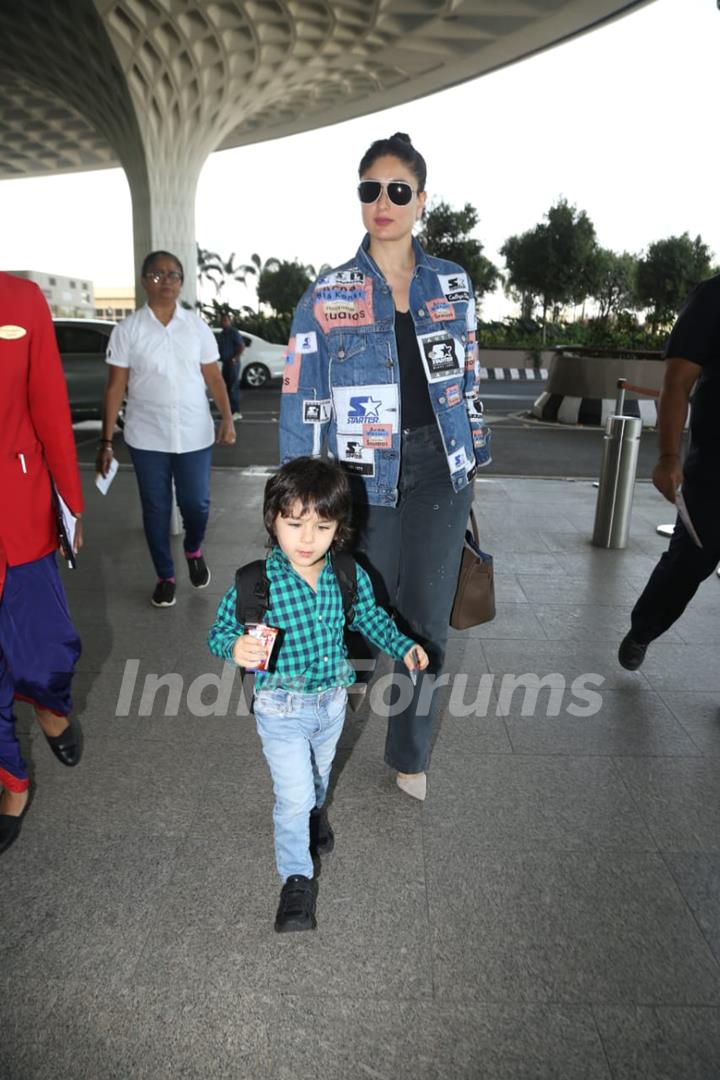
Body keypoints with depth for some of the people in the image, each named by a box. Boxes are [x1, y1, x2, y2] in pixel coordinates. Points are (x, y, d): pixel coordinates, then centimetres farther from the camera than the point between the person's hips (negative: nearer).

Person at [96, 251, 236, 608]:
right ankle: (165, 576, 24)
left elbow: (214, 378, 5)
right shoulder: (127, 330, 0)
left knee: (197, 503, 4)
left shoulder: (197, 327, 4)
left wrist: (227, 418, -11)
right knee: (155, 509, 7)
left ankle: (194, 550, 37)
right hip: (147, 438, 0)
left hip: (195, 435, 1)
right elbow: (115, 387, 0)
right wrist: (106, 441, -4)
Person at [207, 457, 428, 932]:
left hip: (333, 701, 4)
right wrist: (236, 647, -36)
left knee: (318, 774, 30)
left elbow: (370, 616, 5)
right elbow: (220, 630, -15)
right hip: (282, 710, -4)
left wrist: (404, 646, -5)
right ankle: (297, 879, 27)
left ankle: (316, 811, 64)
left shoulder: (349, 575, -13)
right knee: (293, 796, 1)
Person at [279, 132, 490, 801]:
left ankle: (409, 754, 33)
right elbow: (301, 403, -3)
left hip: (440, 475, 3)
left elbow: (466, 378, 13)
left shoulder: (452, 284, 7)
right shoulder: (327, 296, -2)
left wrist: (470, 459, 11)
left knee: (427, 623, 10)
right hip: (366, 477, -2)